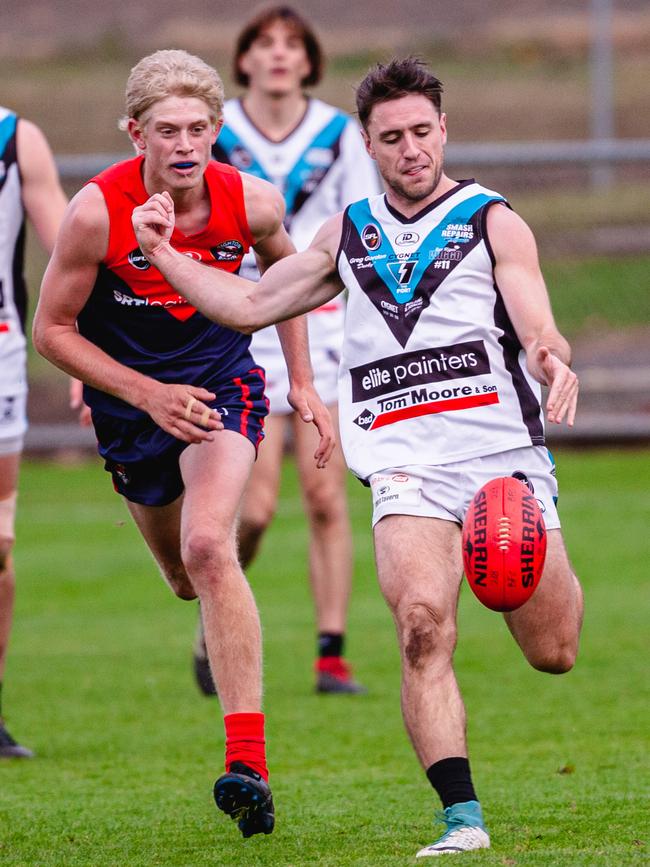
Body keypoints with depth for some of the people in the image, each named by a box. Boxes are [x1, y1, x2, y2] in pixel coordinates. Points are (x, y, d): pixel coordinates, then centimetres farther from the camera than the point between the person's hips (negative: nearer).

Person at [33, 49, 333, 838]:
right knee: (186, 579, 15)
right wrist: (146, 394, -19)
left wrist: (302, 383, 8)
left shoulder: (252, 203, -16)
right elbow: (52, 329, -11)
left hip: (222, 387, -1)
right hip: (130, 401, 2)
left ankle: (247, 763, -29)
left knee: (208, 546, -25)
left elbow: (283, 271, 9)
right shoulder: (96, 213, -22)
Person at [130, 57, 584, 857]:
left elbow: (540, 332, -6)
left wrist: (555, 363, -29)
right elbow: (250, 305, 25)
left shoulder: (493, 222, 6)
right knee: (422, 626, -23)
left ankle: (549, 582, 40)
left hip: (503, 450, -2)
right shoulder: (348, 235, 18)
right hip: (405, 461, 2)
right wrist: (163, 254, 16)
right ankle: (463, 819, -21)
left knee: (552, 653, 2)